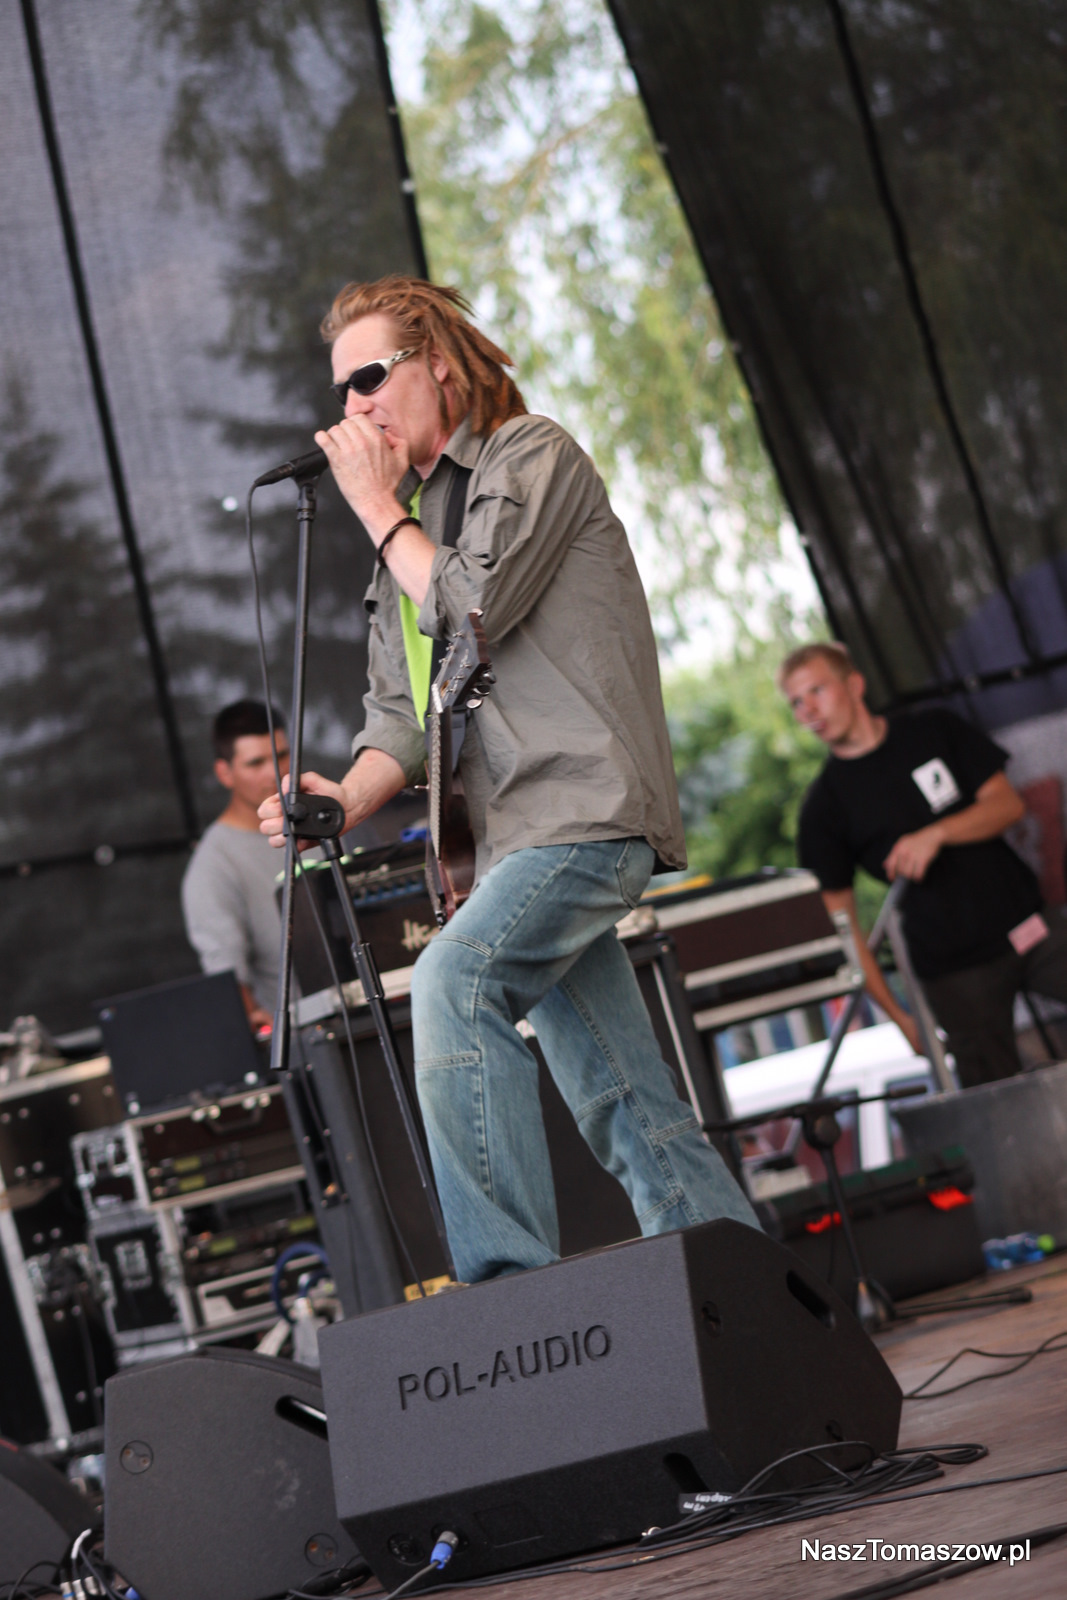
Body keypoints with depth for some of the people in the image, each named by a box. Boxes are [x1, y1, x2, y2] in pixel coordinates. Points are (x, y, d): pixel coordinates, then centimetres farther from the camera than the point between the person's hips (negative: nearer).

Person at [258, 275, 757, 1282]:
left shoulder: (532, 457, 0)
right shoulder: (413, 518, 24)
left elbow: (470, 610, -15)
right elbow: (400, 703, 17)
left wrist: (377, 507, -1)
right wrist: (350, 797, -3)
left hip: (585, 805, -8)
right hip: (520, 834, 8)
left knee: (454, 980, -28)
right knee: (622, 1103, 5)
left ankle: (510, 1277, -28)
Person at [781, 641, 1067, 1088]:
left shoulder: (934, 731, 7)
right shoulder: (823, 807, -1)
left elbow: (1007, 803, 2)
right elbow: (839, 921, -2)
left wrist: (936, 834, -17)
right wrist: (897, 1013, -7)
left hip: (1030, 927, 2)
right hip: (954, 968, -2)